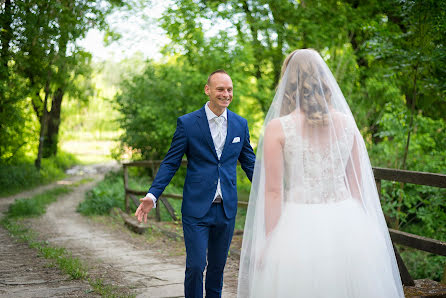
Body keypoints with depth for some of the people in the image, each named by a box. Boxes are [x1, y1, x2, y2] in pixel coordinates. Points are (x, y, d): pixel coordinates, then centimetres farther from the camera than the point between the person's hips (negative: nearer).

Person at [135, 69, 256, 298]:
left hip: (226, 209, 3)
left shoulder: (240, 124, 6)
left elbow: (249, 163, 13)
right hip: (196, 208, -3)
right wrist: (152, 195, -14)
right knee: (195, 266, -3)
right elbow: (171, 163, -3)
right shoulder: (187, 123, -4)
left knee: (218, 266, 14)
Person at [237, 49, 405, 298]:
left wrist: (269, 240, -2)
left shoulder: (277, 128, -7)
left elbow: (273, 191, -9)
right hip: (345, 224, 3)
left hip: (299, 227, -3)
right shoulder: (347, 123, 3)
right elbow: (357, 184, 8)